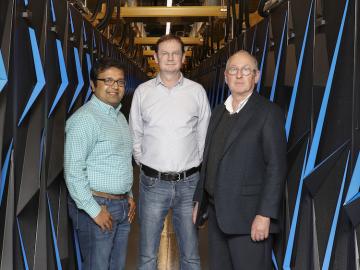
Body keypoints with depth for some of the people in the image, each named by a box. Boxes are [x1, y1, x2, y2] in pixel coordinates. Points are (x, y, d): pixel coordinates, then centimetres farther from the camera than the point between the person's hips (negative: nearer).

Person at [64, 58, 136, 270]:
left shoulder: (120, 117, 13)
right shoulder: (84, 119, -14)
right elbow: (73, 172, -19)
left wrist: (129, 196, 15)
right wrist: (95, 210, -18)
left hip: (122, 206, 8)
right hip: (96, 206, -8)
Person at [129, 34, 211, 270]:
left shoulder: (197, 91, 3)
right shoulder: (143, 92, 4)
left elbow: (204, 134, 8)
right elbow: (135, 134, 10)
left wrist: (196, 163, 4)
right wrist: (144, 162, 5)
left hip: (189, 182, 0)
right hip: (153, 182, 0)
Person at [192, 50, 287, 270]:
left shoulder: (268, 113, -8)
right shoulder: (219, 112, 14)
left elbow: (276, 166, -14)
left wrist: (265, 215, -19)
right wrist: (200, 200, 15)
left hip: (248, 217, -6)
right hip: (217, 213, 7)